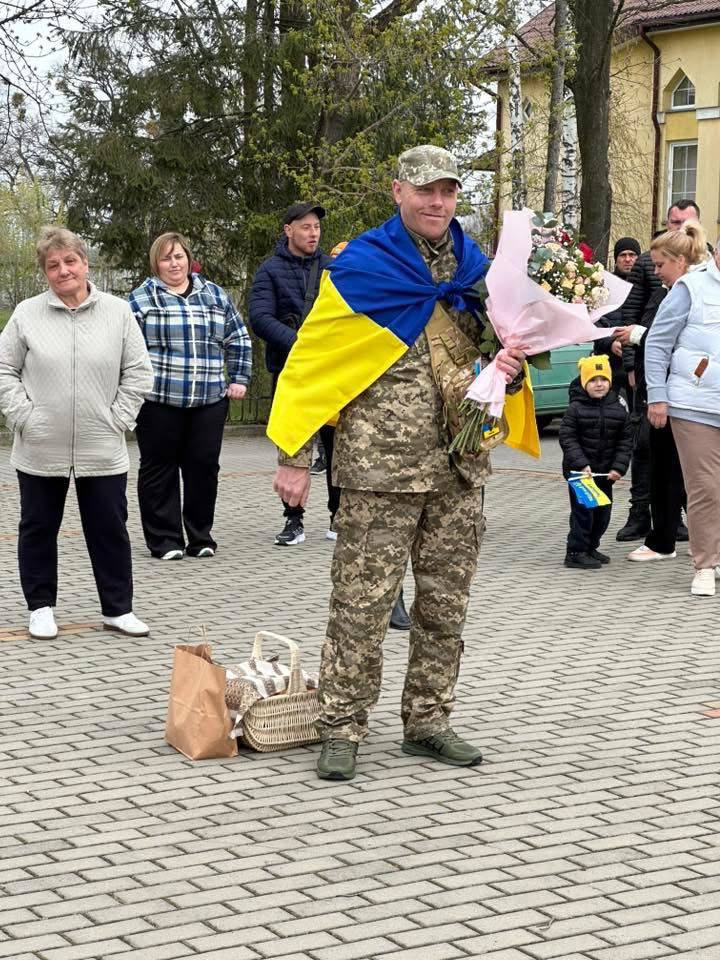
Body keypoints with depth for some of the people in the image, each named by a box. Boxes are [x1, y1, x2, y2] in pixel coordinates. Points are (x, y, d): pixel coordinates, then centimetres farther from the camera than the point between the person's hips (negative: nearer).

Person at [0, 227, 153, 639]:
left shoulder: (118, 312, 1)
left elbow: (138, 372, 3)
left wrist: (118, 419, -4)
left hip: (102, 451, 0)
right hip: (41, 451, 0)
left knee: (110, 529, 7)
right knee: (39, 528, 10)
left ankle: (118, 609, 19)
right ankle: (41, 607, 23)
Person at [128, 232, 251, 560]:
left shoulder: (215, 295, 13)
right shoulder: (142, 299, 2)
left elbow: (238, 340, 18)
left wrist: (239, 379, 11)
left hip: (209, 400, 3)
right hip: (159, 400, -3)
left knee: (204, 466, 4)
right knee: (160, 469, 2)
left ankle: (200, 536, 16)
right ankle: (165, 539, 9)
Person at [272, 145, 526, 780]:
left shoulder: (479, 270, 11)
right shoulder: (360, 267, -4)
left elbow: (495, 355, 23)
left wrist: (510, 370, -3)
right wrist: (295, 457, -7)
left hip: (460, 470, 5)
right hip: (381, 469, -5)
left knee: (446, 604, 11)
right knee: (361, 602, -2)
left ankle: (428, 721, 24)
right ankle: (343, 729, 9)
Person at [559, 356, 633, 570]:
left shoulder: (618, 408, 1)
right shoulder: (576, 408, -10)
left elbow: (625, 440, 3)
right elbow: (567, 438, -12)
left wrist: (618, 467, -6)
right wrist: (581, 464, -20)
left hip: (605, 471, 5)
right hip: (579, 470, -5)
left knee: (603, 510, 12)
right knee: (583, 510, -6)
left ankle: (590, 547, 27)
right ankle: (576, 552, 1)